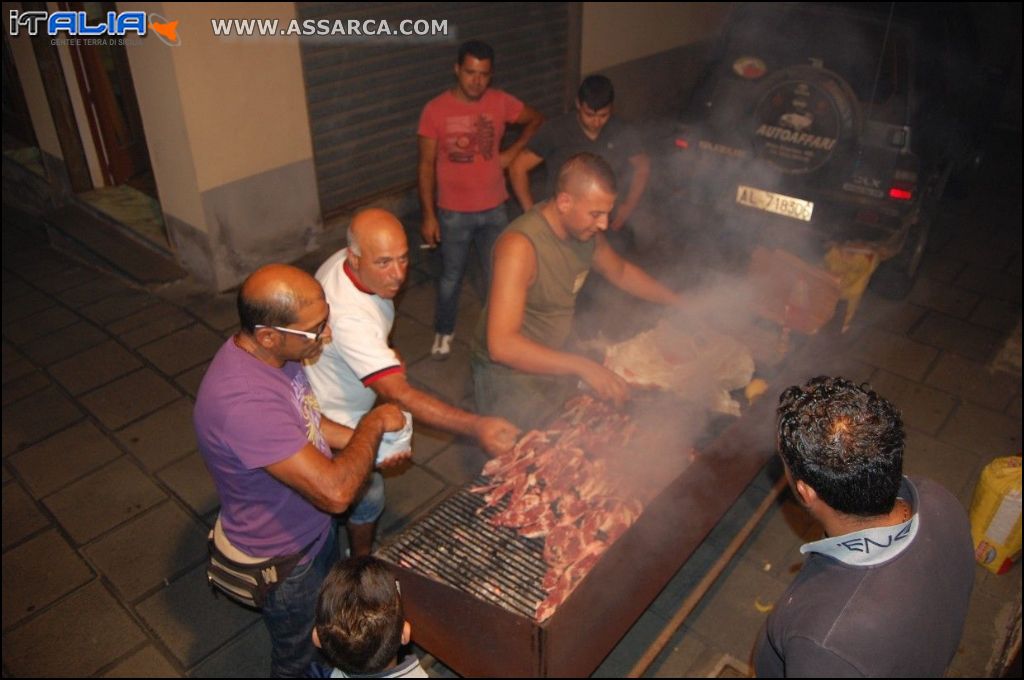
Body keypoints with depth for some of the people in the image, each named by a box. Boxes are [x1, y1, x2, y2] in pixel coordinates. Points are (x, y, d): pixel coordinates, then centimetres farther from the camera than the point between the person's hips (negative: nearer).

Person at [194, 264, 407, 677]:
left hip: (312, 529, 8)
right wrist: (373, 425, -26)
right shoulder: (244, 402, -42)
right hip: (281, 560, -8)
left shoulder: (269, 354, -13)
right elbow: (336, 492, -41)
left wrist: (364, 441, -8)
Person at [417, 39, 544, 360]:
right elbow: (426, 165, -8)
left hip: (494, 210, 2)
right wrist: (428, 215, -10)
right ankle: (444, 331, 37)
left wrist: (512, 152, -2)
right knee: (451, 278, 15)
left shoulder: (501, 102, -6)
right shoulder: (435, 110, -13)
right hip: (453, 213, -2)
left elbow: (536, 120, 12)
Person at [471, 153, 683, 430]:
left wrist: (677, 302, 10)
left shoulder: (585, 229, -5)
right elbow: (502, 345, -36)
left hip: (556, 359, 7)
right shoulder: (520, 245, -29)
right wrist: (581, 366, -40)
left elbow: (621, 272, 18)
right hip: (509, 372, -7)